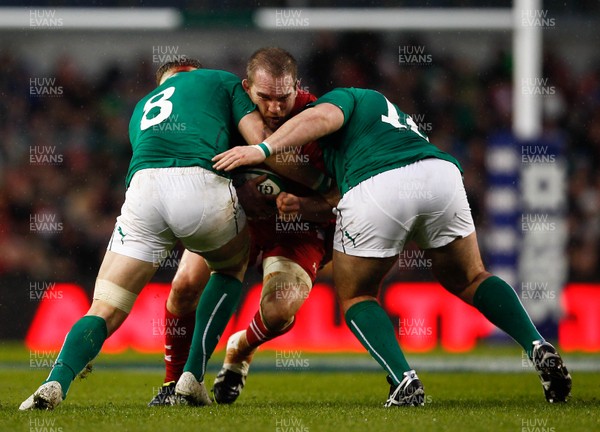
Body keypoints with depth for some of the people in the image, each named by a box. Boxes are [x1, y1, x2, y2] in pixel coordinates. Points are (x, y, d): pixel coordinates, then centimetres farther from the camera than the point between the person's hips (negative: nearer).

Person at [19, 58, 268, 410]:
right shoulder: (223, 81, 28)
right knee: (234, 265, 30)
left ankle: (57, 383, -24)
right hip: (202, 183, -2)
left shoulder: (142, 108, 41)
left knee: (104, 312, 6)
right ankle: (192, 377, 16)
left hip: (143, 187, 2)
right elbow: (261, 144, 16)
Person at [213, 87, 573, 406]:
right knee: (470, 280, 26)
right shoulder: (396, 117, 43)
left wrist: (263, 149, -4)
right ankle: (539, 348, 7)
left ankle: (405, 382, -1)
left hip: (380, 190, -6)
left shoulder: (346, 97, 24)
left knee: (354, 295, 16)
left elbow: (324, 116, -2)